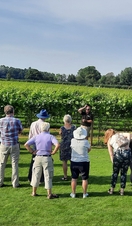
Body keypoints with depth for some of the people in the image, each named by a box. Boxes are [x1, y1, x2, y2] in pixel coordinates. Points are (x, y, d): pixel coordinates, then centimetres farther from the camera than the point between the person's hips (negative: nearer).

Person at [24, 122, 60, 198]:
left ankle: (34, 192, 23)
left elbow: (26, 144, -4)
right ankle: (49, 194, 9)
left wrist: (32, 151, 2)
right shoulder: (51, 136, -6)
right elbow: (57, 145, -22)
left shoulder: (36, 137, 2)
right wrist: (53, 152, -10)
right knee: (48, 176, 4)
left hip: (38, 157, 3)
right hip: (47, 158, -3)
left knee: (36, 175, 14)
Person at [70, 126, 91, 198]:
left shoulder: (73, 141, -7)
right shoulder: (85, 142, -15)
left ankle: (73, 193, 19)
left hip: (74, 162, 2)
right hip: (84, 162, -2)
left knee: (74, 178, 13)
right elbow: (89, 149, 3)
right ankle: (84, 194, 16)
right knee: (84, 179, 10)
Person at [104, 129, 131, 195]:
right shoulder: (120, 134, 25)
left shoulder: (109, 141, 20)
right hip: (127, 152, 2)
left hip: (118, 153, -2)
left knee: (115, 172, 15)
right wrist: (128, 144, 6)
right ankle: (122, 190, 17)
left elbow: (111, 154, 15)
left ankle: (112, 190, 21)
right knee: (124, 173, 14)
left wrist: (113, 162, 18)